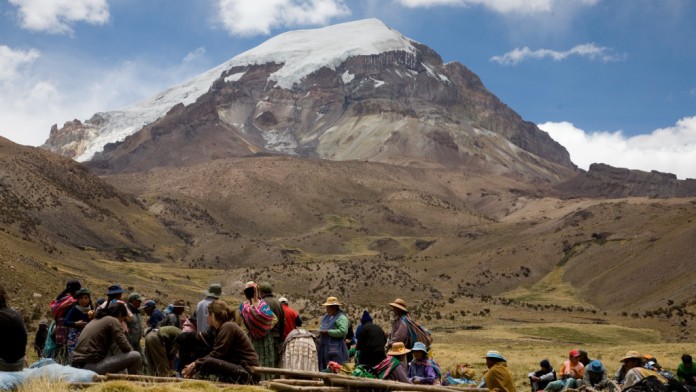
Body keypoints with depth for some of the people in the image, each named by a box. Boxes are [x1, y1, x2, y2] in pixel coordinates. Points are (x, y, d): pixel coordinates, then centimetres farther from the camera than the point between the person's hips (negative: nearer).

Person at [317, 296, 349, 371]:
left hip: (335, 348, -9)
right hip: (323, 347, 9)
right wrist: (321, 332, 6)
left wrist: (327, 332, -19)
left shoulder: (341, 318, -10)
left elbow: (343, 331, -23)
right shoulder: (326, 316, 17)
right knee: (323, 369, 10)